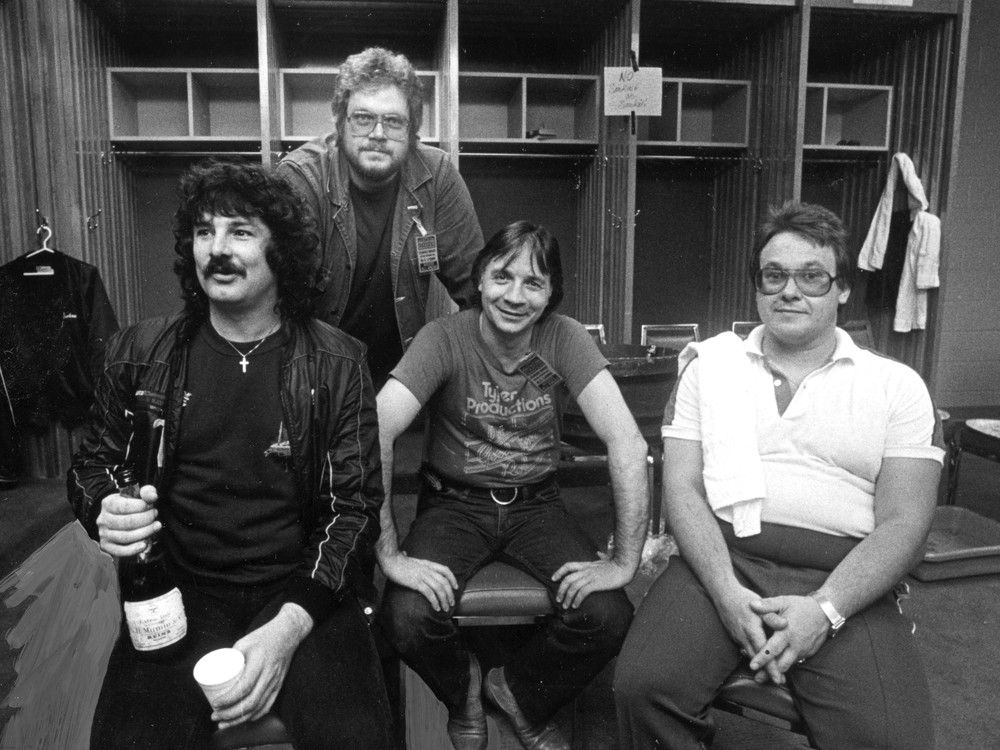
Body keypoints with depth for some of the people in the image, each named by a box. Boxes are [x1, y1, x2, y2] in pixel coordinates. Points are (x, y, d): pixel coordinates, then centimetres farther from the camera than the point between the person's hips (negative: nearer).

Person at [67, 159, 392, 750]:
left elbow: (357, 502, -5)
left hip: (302, 591, -1)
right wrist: (104, 512, -11)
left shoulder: (335, 363, -4)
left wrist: (292, 623, -18)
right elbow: (92, 463, 15)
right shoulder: (140, 353, 3)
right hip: (178, 591, 2)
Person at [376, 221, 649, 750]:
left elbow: (627, 442, -19)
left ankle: (517, 691, 13)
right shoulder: (444, 339, -15)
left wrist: (625, 561, -23)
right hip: (454, 504, -1)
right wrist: (390, 554, -29)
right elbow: (374, 434, -25)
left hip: (535, 504, 2)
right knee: (406, 617, -25)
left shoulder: (564, 339, -12)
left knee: (608, 616, -19)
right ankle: (462, 688, 12)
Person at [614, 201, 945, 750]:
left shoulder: (896, 386, 8)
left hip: (843, 581, 0)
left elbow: (904, 523, 0)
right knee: (641, 686, -23)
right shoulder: (710, 365, 11)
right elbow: (682, 488, 2)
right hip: (720, 562, 1)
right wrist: (727, 593, -13)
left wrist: (824, 609, -15)